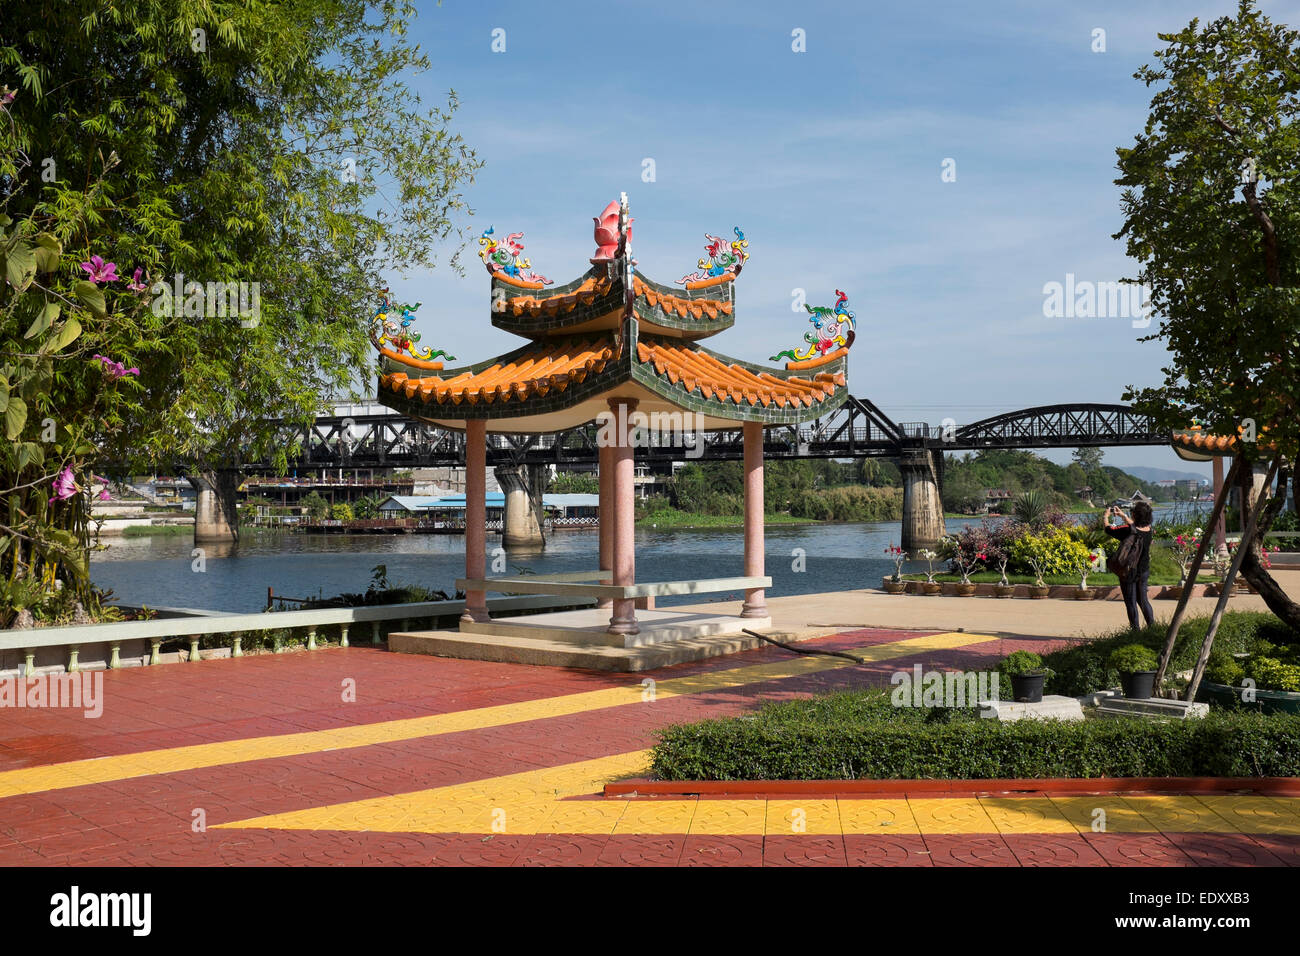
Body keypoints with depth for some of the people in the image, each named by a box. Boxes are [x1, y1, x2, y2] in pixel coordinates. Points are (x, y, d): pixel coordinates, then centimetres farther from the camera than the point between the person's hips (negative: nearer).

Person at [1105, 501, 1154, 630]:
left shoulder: (1128, 530, -25)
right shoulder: (1148, 529, -5)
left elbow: (1108, 529, -14)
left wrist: (1107, 516, 5)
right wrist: (1123, 516, 25)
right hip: (1143, 571, 6)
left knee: (1131, 603, 4)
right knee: (1143, 600, 19)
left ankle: (1135, 629, 8)